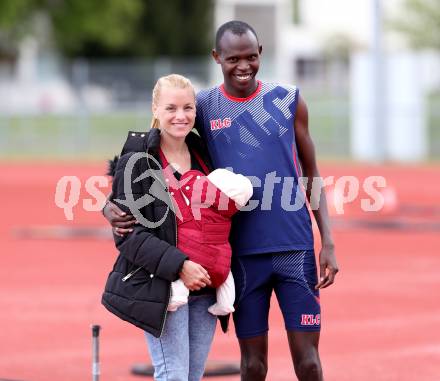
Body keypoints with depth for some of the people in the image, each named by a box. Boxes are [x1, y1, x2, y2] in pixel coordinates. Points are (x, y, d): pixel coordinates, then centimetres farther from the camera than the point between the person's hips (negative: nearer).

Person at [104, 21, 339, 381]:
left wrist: (328, 242, 2)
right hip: (243, 253, 0)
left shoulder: (288, 100, 4)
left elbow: (312, 175, 10)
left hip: (296, 248, 0)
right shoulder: (202, 106, 2)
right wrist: (113, 203, -15)